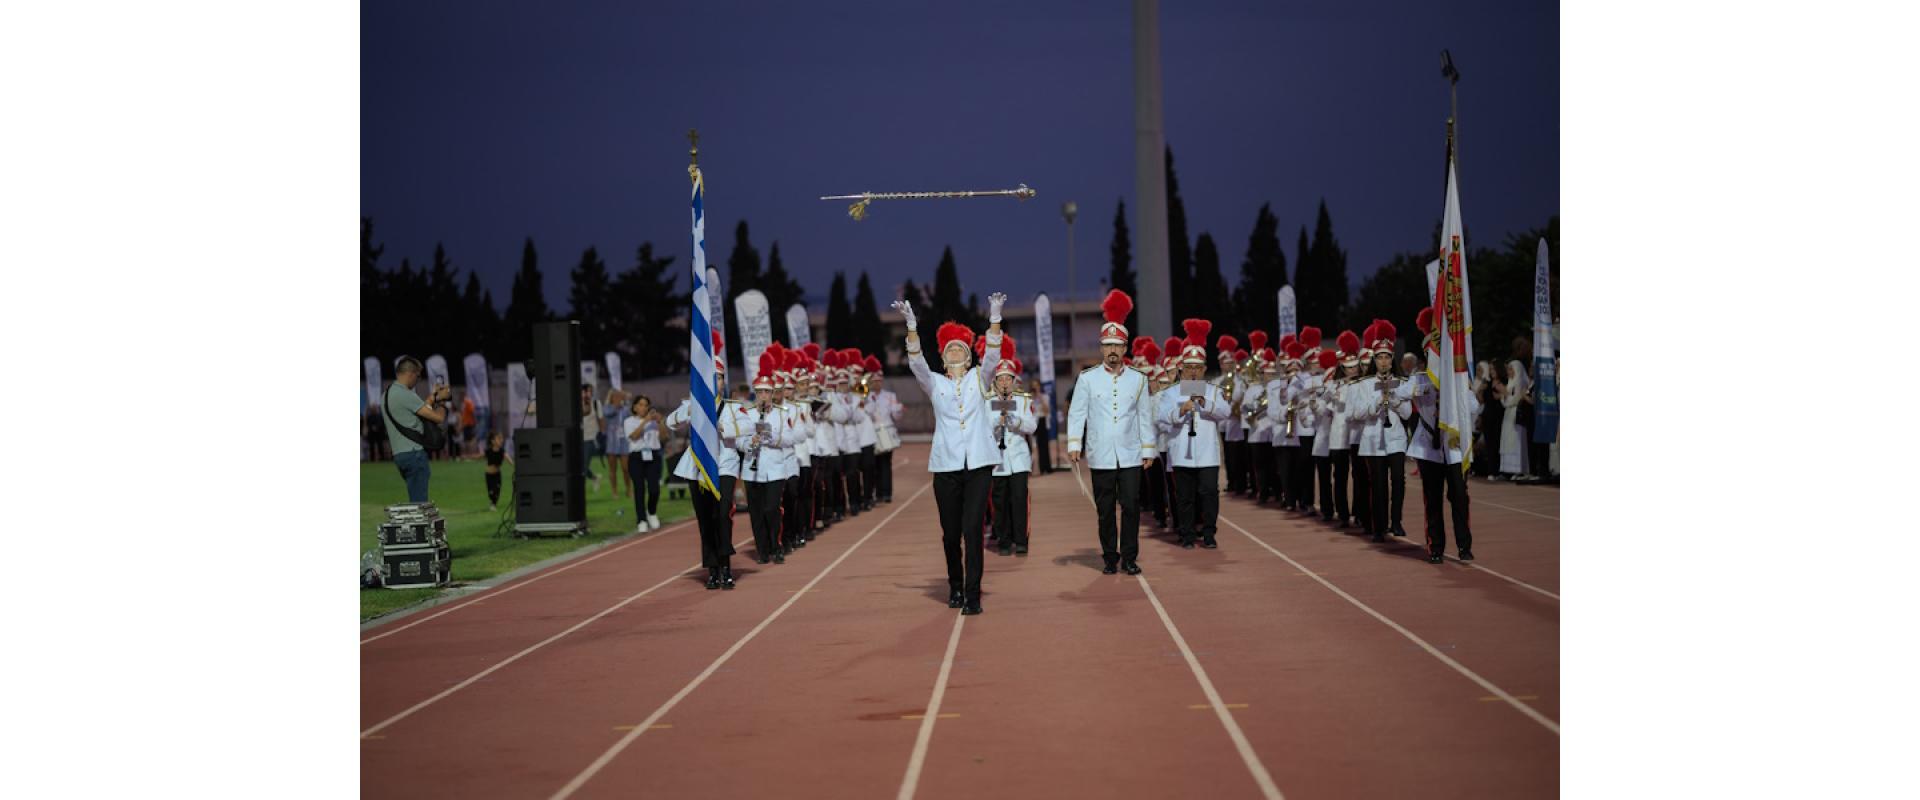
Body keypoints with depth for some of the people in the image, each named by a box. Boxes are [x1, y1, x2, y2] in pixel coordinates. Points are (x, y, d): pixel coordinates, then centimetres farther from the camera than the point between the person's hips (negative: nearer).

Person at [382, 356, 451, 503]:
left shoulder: (388, 393, 14)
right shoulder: (405, 395, -15)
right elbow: (439, 418, -13)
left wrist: (432, 397, 17)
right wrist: (441, 400, 4)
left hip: (400, 453, 9)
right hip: (413, 453, -9)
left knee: (415, 501, 13)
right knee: (419, 502, -8)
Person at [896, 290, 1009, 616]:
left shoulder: (979, 378, 10)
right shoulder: (934, 383, 9)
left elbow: (992, 354, -6)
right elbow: (915, 361, -6)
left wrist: (994, 317, -19)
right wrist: (911, 324, -20)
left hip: (978, 463, -1)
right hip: (945, 465, 1)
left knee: (972, 529, -9)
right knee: (951, 531, 7)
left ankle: (973, 595, -9)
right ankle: (955, 587, 27)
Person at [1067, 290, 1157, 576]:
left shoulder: (1138, 379, 5)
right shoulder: (1087, 378, 0)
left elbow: (1145, 415, 9)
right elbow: (1076, 413, 0)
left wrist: (1148, 449, 8)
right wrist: (1074, 444, -9)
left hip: (1130, 455, 1)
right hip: (1100, 456, -1)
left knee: (1131, 507, -2)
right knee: (1105, 510, 5)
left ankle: (1129, 557, 6)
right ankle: (1110, 557, 13)